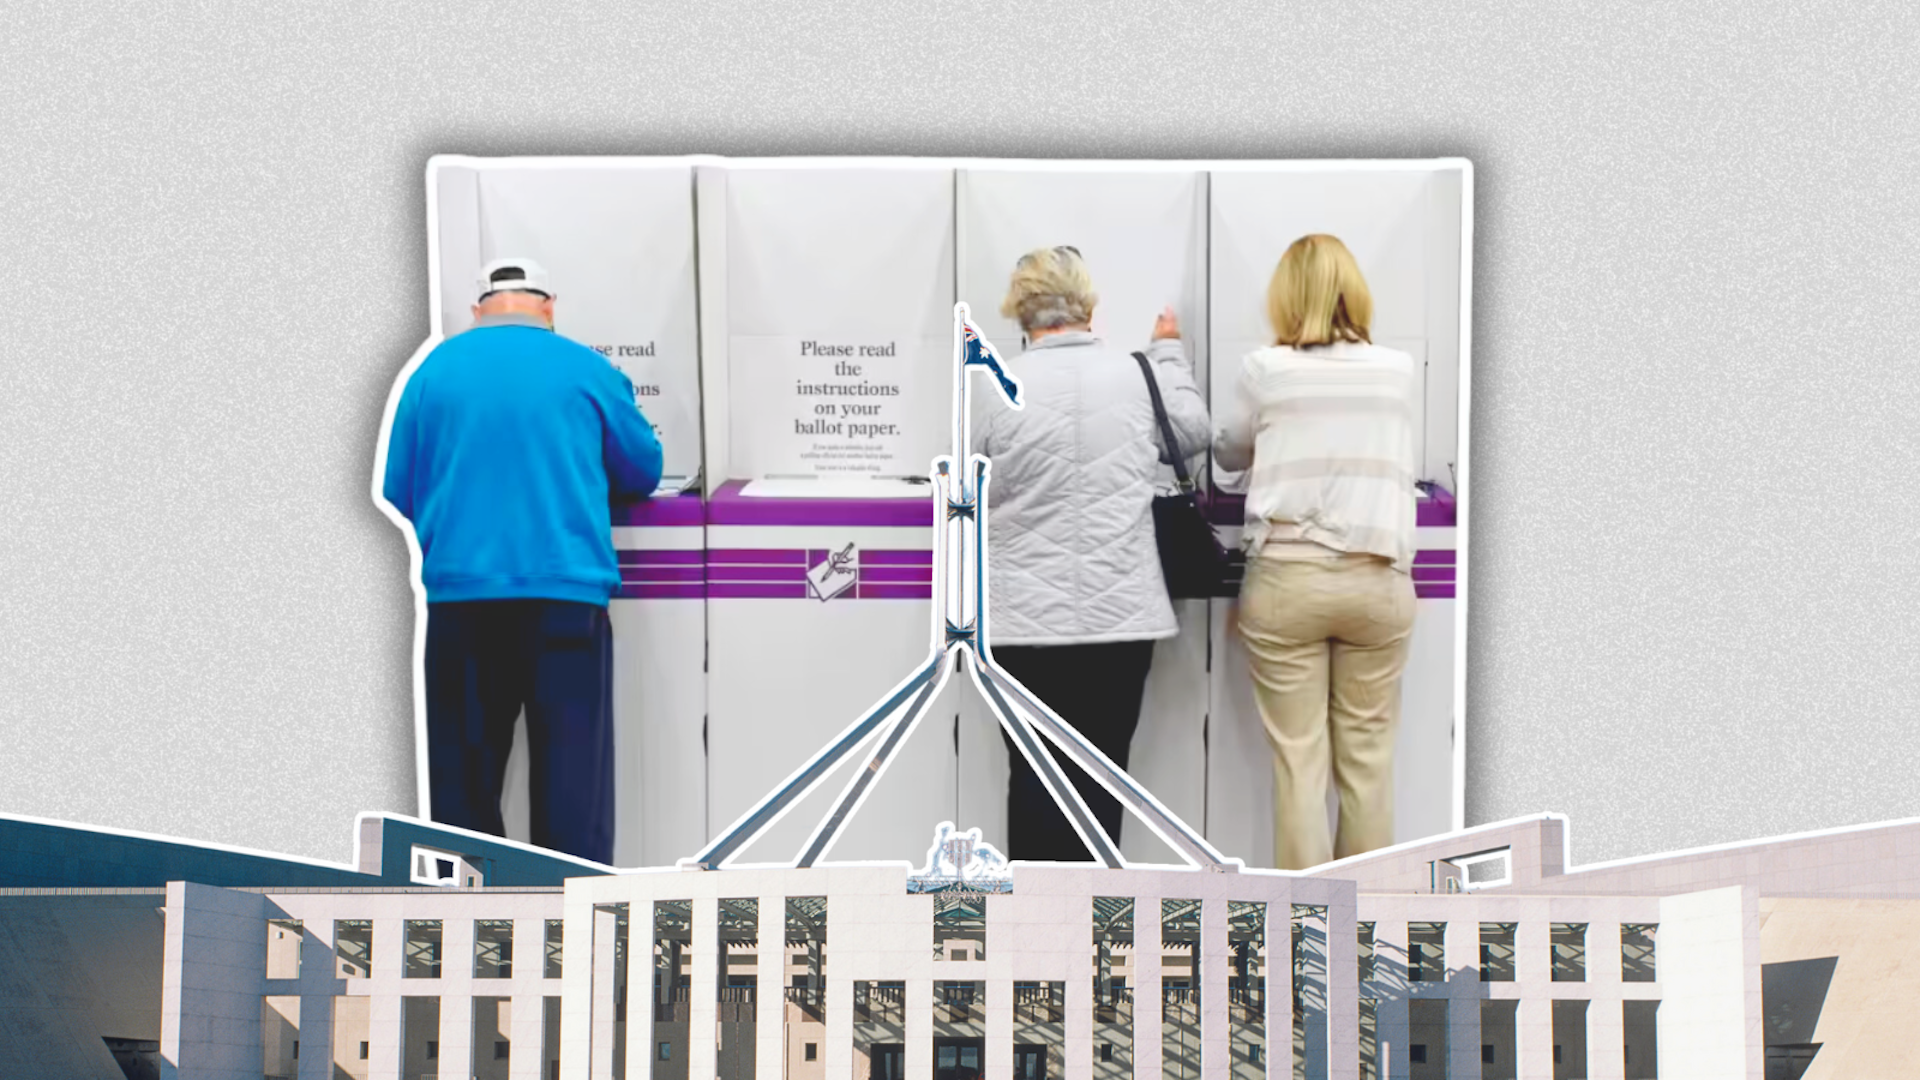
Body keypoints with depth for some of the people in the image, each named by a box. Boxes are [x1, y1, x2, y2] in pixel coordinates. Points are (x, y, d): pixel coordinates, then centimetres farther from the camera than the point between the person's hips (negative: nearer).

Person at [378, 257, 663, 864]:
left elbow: (399, 494, 12)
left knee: (463, 774, 11)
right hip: (567, 592, -2)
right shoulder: (587, 370, 3)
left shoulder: (433, 371, 7)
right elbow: (643, 471, 15)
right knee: (572, 771, 1)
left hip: (460, 595, 2)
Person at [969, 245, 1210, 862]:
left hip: (1026, 621, -1)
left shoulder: (995, 390, -7)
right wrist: (1170, 352, 31)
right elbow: (1194, 435, 19)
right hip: (1120, 615, 1)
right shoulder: (1138, 377, -1)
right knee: (1100, 776, 8)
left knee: (1034, 776, 7)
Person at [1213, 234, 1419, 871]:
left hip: (1287, 576, -2)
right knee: (1367, 757, 9)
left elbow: (1226, 455, 20)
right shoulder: (1399, 371, 9)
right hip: (1378, 578, 2)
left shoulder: (1265, 370, 2)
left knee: (1299, 759, 1)